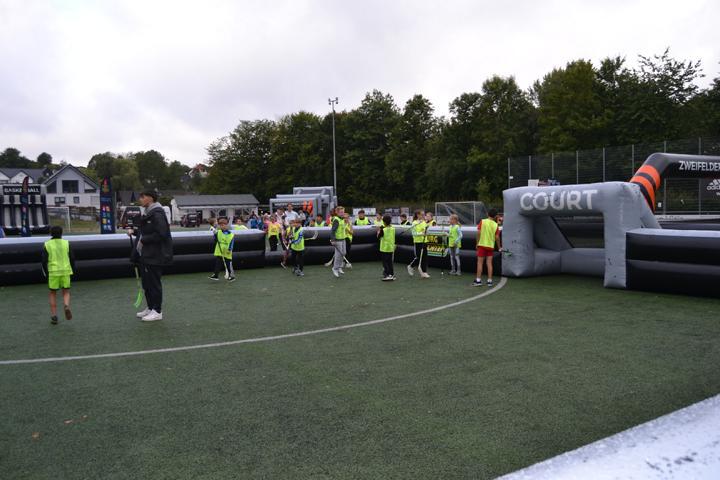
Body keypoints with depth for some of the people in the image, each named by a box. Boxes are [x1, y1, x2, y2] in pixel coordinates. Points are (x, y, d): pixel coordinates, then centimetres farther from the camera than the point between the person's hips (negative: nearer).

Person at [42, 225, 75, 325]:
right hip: (65, 271, 1)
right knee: (66, 293, 11)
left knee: (53, 294, 13)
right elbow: (72, 258, -2)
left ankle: (54, 317, 9)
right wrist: (72, 271, 9)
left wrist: (46, 274, 6)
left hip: (53, 272, 0)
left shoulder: (47, 245, -2)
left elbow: (44, 261, -6)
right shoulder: (66, 243, 1)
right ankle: (66, 306, -21)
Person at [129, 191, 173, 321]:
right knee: (146, 283, 17)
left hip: (155, 256, -10)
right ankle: (150, 308, 29)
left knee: (154, 283, -1)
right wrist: (134, 231, 8)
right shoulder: (148, 213, 14)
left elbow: (160, 234, -25)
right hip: (145, 255, 10)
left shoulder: (157, 214, -17)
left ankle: (157, 311, 9)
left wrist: (143, 240, -18)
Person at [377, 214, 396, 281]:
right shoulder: (393, 228, 1)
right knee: (390, 262, 14)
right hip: (391, 248, 6)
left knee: (385, 262, 2)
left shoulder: (383, 229, -16)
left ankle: (387, 275, -2)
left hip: (384, 248, -6)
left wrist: (378, 231, 8)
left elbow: (378, 236, -5)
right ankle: (392, 274, 18)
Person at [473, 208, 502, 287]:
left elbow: (479, 233, -10)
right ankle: (489, 281, 7)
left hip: (482, 245, -2)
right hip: (491, 246, 2)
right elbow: (497, 237, 0)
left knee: (480, 263, 2)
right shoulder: (495, 225, 0)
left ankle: (478, 280, 1)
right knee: (489, 264, 6)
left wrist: (477, 243, 0)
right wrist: (499, 247, 12)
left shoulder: (482, 221, -4)